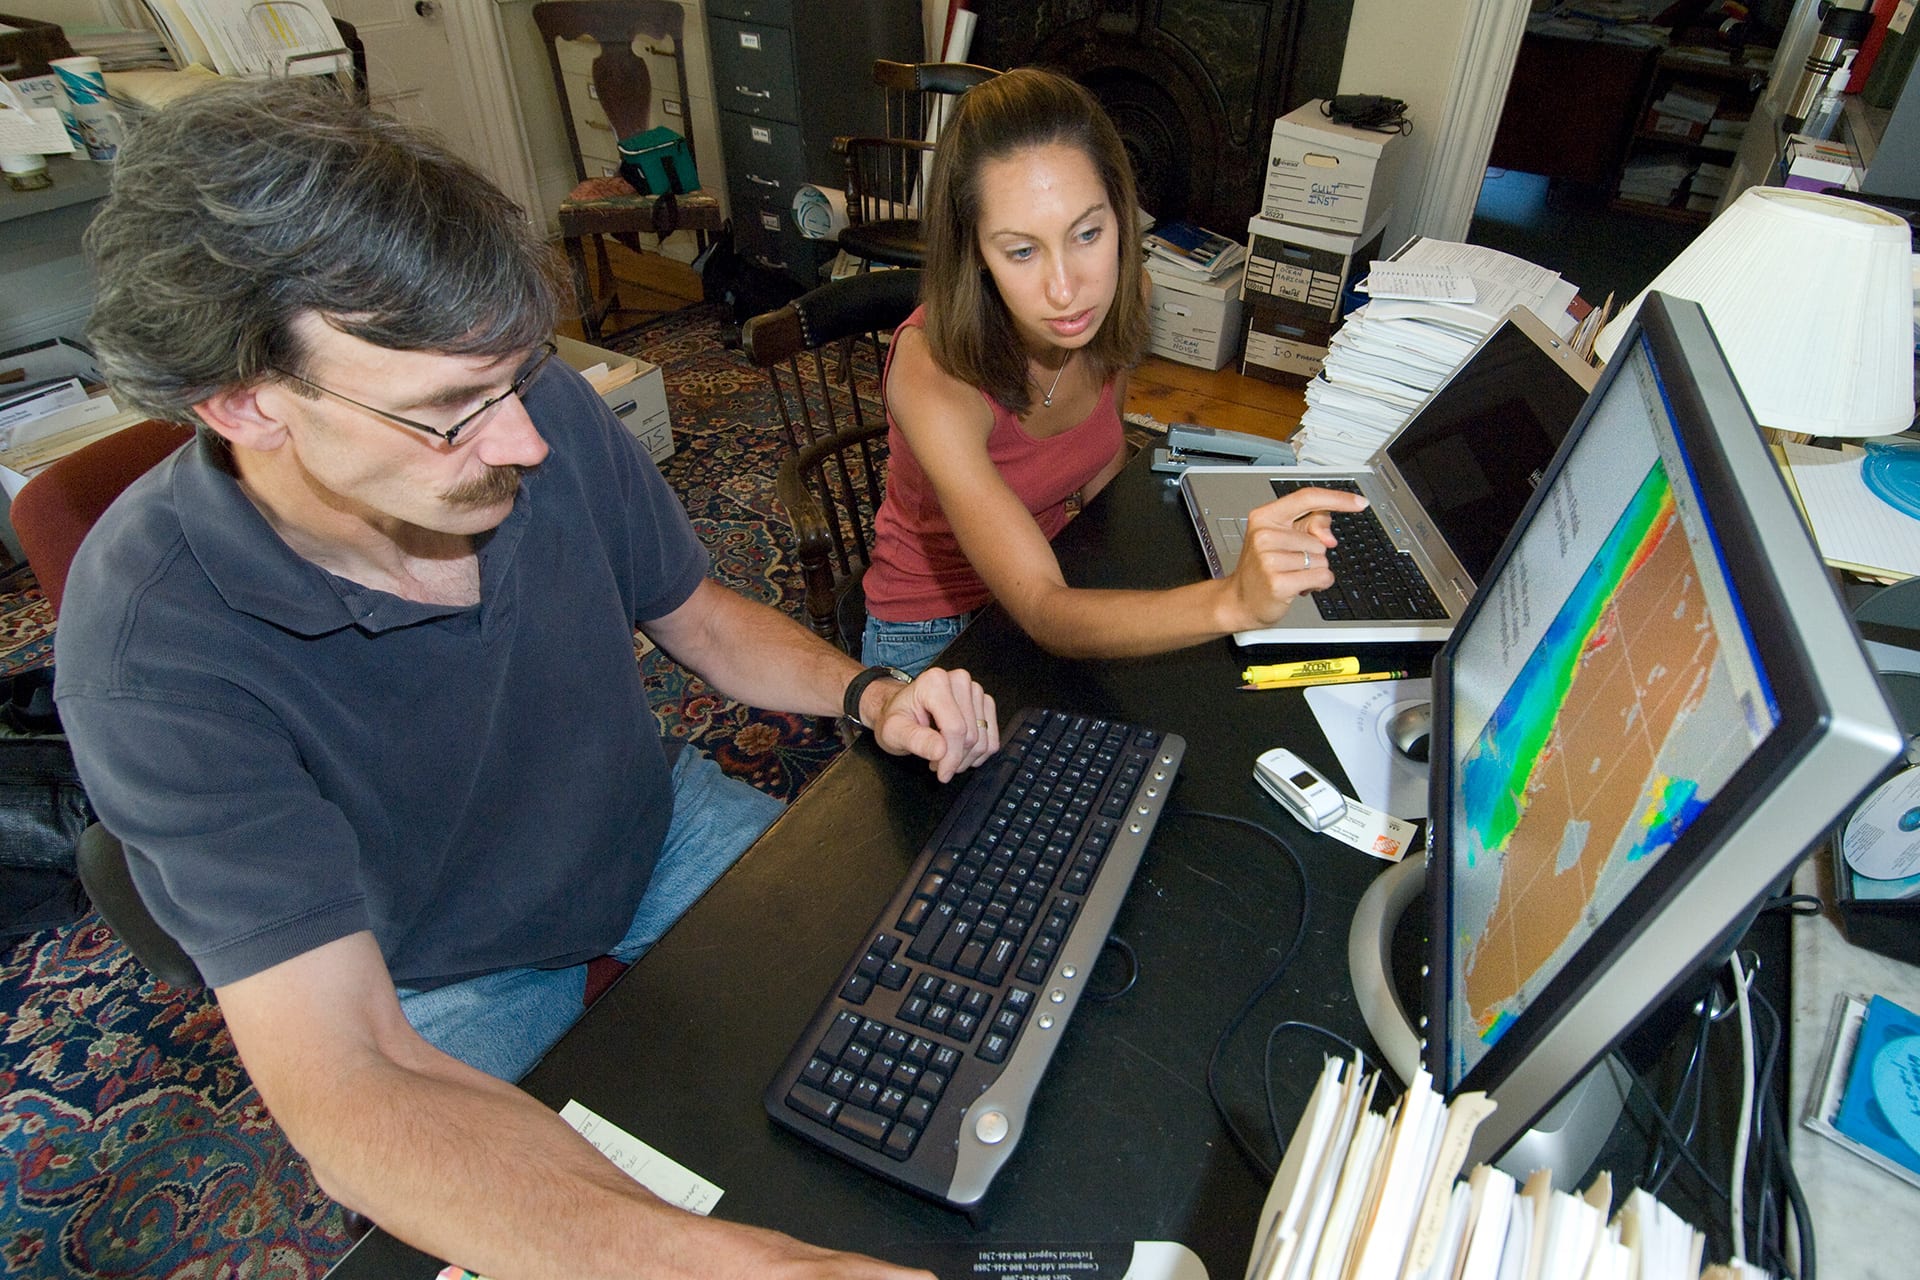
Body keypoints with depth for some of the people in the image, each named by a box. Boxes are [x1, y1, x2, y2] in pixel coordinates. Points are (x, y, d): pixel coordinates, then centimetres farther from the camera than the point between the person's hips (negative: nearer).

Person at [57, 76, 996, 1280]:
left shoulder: (550, 415, -20)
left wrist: (870, 695, -20)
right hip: (448, 984, -2)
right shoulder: (154, 655, -31)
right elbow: (345, 1089, -37)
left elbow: (699, 613, -1)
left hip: (657, 822, 4)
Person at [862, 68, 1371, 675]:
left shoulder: (1122, 294, -13)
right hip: (932, 637, -5)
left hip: (1060, 577, 5)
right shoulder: (934, 373, -32)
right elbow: (1042, 612, -39)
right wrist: (1231, 602, -53)